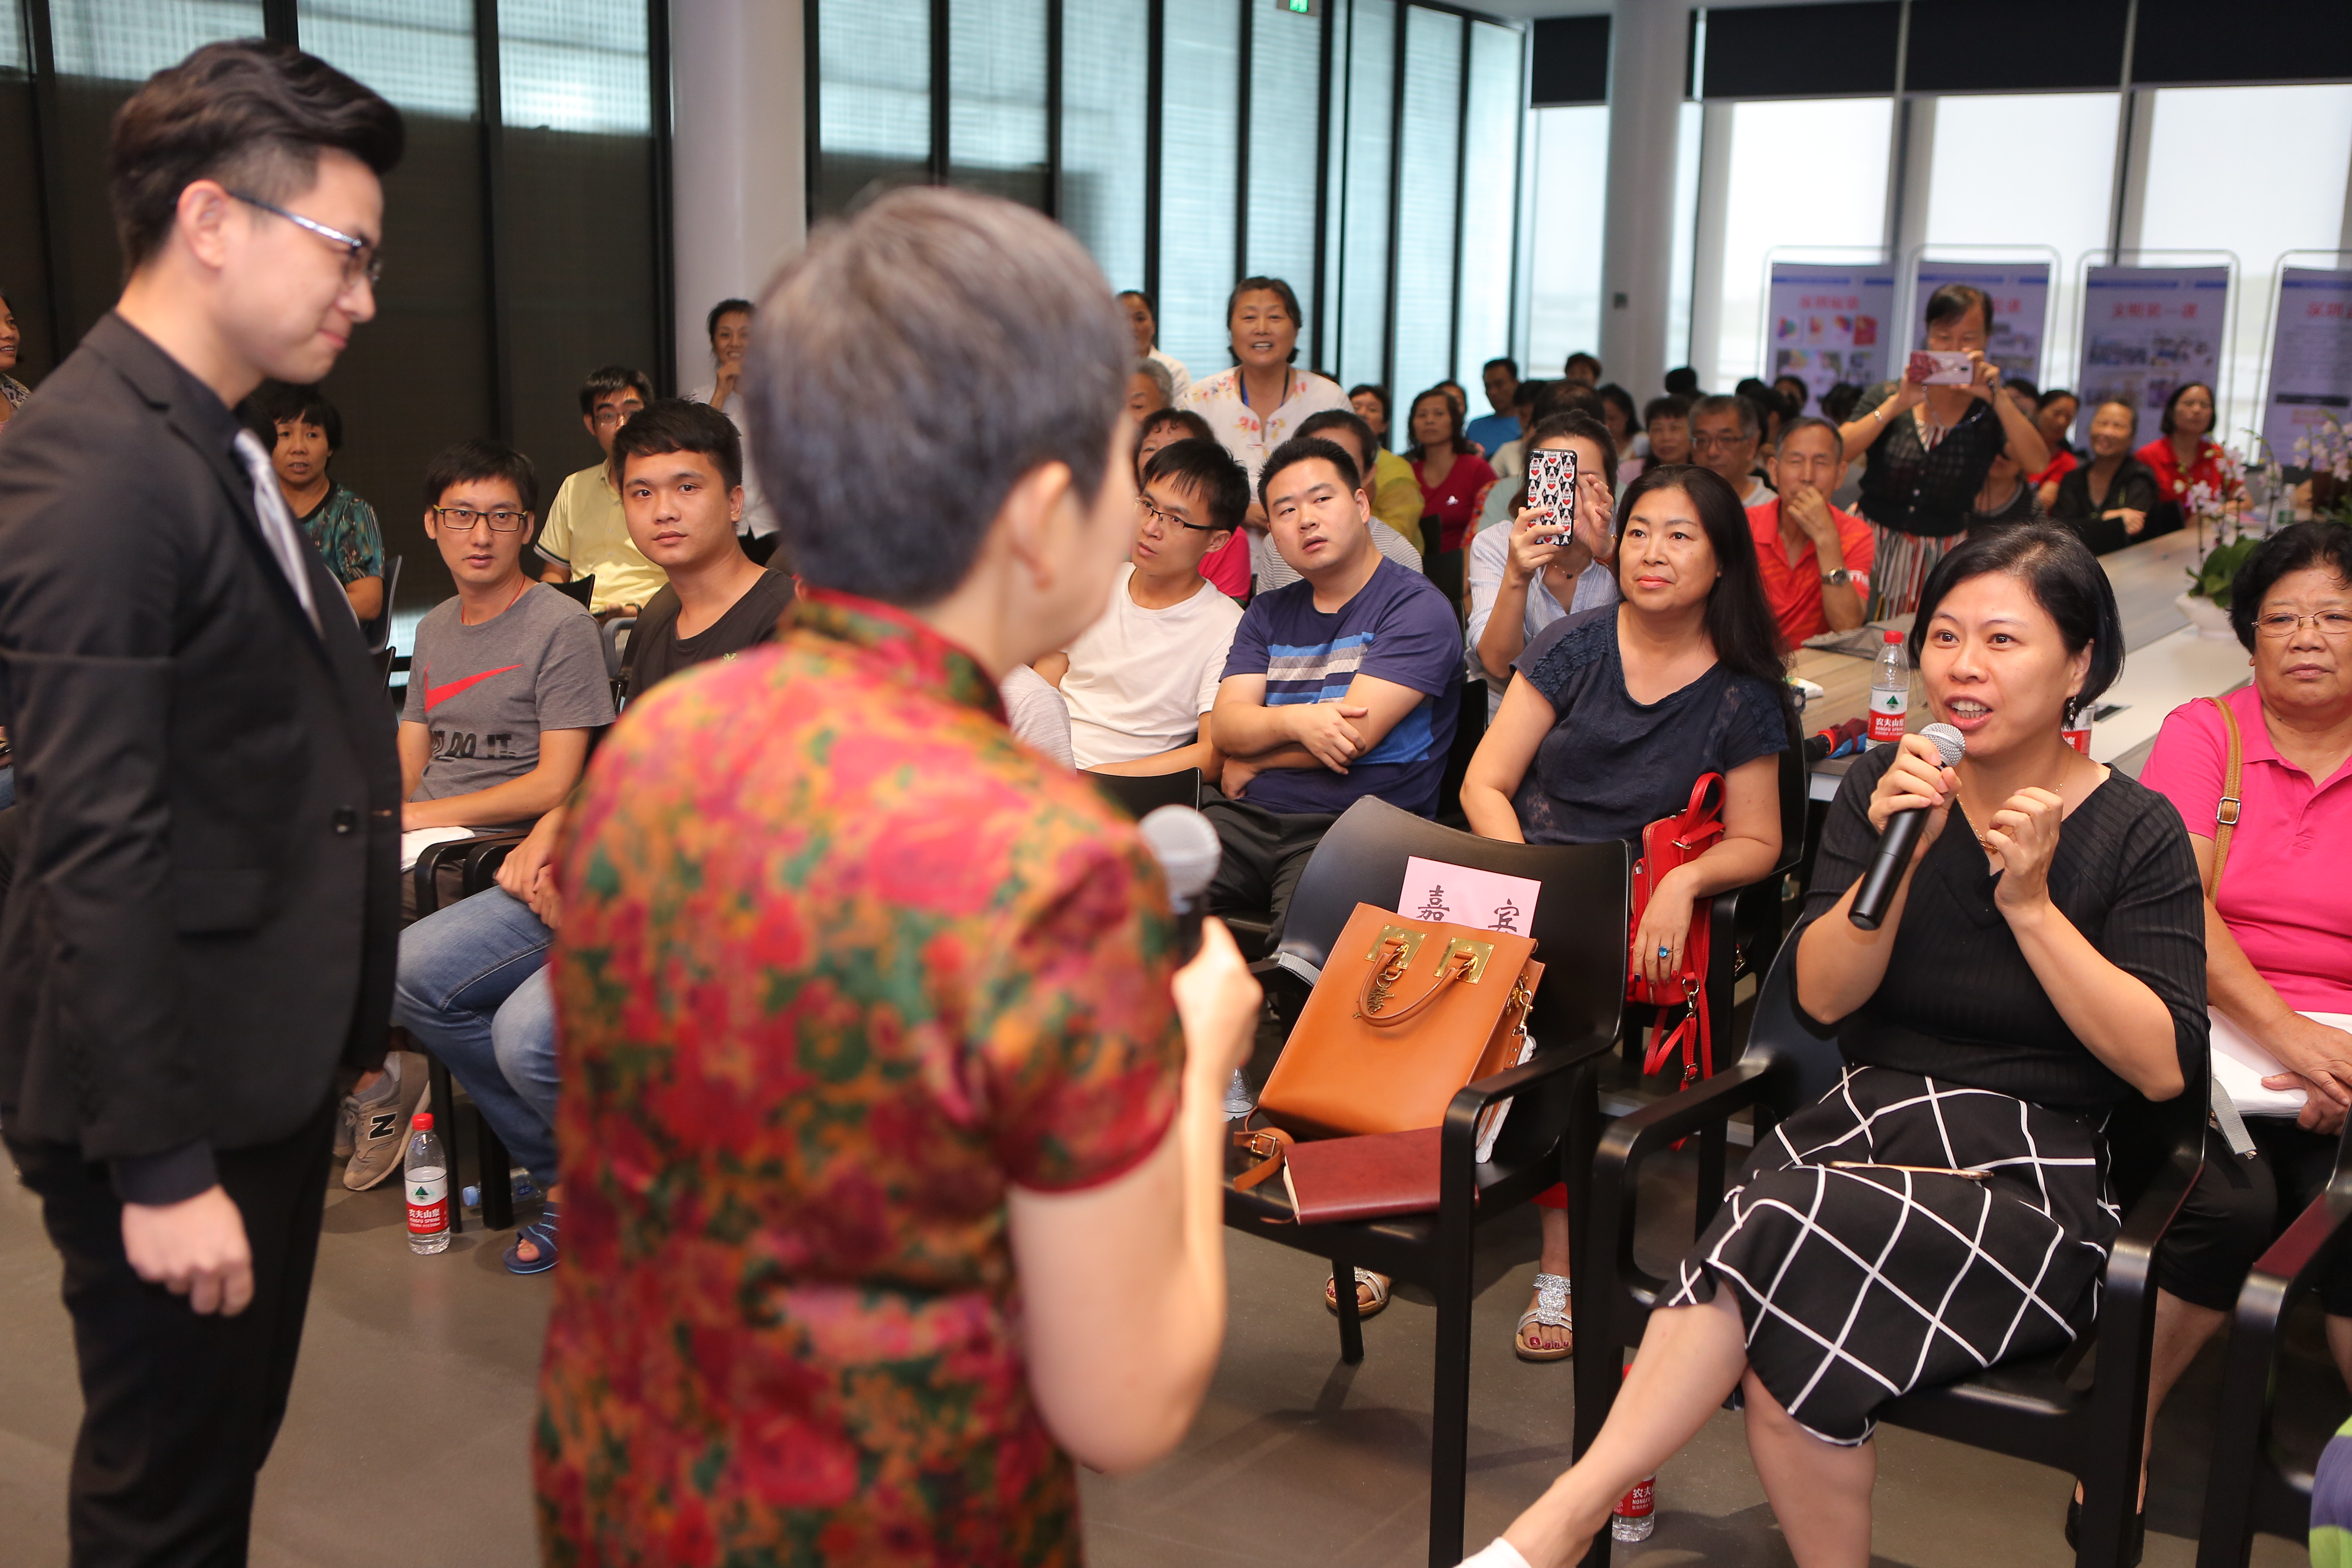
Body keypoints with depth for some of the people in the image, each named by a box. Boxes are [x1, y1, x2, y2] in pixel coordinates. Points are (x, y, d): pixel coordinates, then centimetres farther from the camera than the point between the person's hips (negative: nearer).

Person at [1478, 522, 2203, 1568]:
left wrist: (2030, 902, -14)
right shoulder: (1885, 786, 9)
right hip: (1865, 1127, 3)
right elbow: (1823, 995, 1)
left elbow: (2163, 1067, -7)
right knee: (1787, 1334, -33)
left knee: (1793, 1223, -33)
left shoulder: (2137, 833, 1)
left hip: (2028, 1184, -3)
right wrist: (1897, 858, -14)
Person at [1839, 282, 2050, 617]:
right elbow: (1834, 456, -11)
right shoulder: (1889, 396, 3)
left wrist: (1996, 398, -21)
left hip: (1943, 562, 0)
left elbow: (2038, 464, -15)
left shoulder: (1990, 412, 2)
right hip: (1872, 550, 0)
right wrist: (1897, 405, -19)